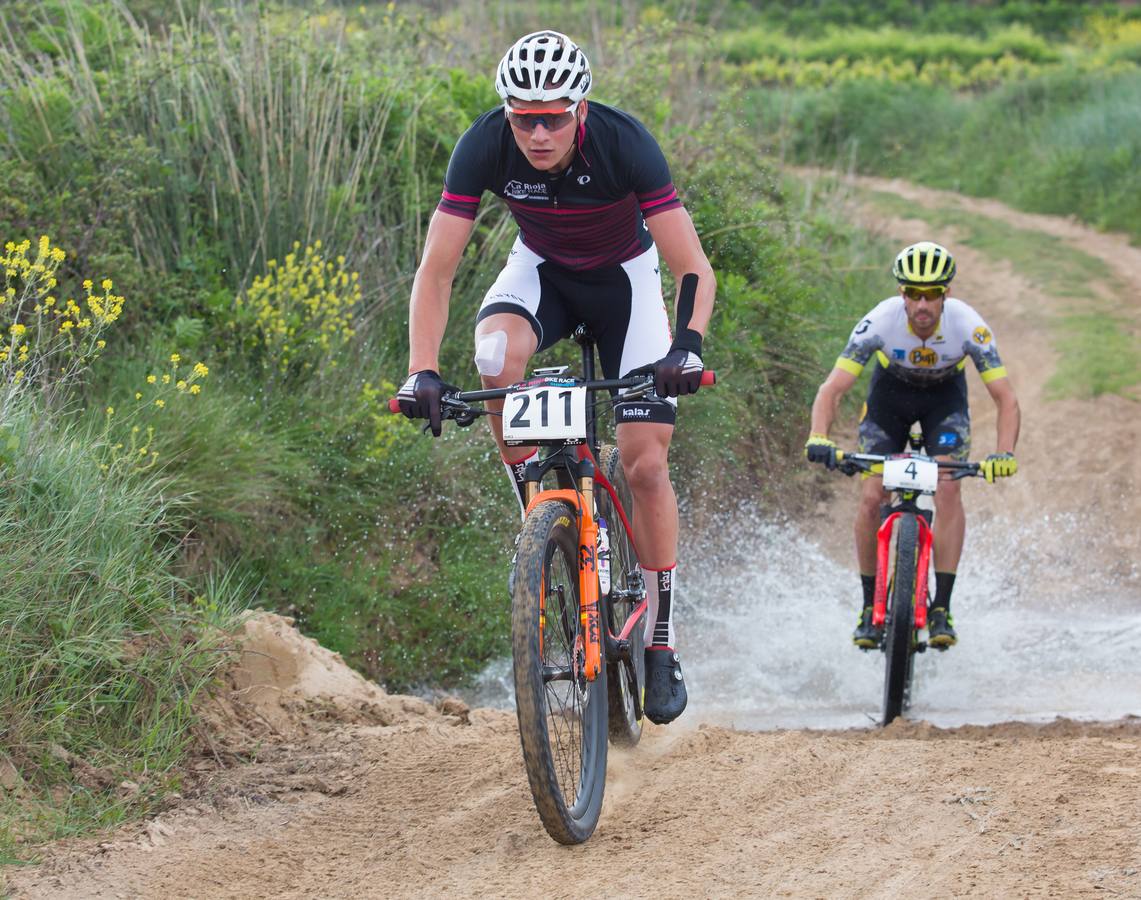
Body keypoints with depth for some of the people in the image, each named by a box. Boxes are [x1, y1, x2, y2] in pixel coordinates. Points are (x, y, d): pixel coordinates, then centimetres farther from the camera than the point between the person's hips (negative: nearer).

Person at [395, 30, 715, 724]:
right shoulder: (486, 146, -29)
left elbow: (695, 269, -32)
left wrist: (688, 346, -50)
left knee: (646, 461, -10)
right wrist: (423, 372, -39)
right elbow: (436, 271, -26)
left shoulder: (624, 143, -33)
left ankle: (663, 646, 2)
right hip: (542, 269, 1)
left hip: (625, 276, -1)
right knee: (497, 354, -34)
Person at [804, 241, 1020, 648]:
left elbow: (1006, 398, -32)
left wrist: (1004, 454, -49)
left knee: (948, 490, -22)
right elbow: (832, 389, -33)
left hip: (945, 395, 0)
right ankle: (870, 606, 3)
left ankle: (942, 608, -15)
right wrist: (818, 439, -51)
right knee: (871, 498, -13)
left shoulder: (968, 326, -33)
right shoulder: (880, 322, -33)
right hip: (890, 392, 0)